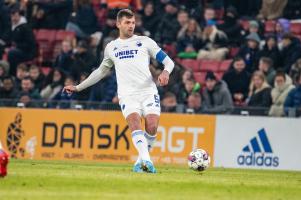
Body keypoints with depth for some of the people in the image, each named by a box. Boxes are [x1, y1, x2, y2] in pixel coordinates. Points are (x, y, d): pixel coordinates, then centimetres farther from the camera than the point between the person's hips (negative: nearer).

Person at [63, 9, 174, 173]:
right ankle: (146, 159, -40)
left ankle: (141, 161, 1)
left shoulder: (145, 41, 12)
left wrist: (165, 72, -14)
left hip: (148, 91, -1)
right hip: (127, 94, 1)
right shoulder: (111, 47, 21)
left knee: (152, 126, -19)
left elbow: (168, 61, 10)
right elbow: (101, 72, 34)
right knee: (134, 122, -26)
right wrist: (78, 87, 35)